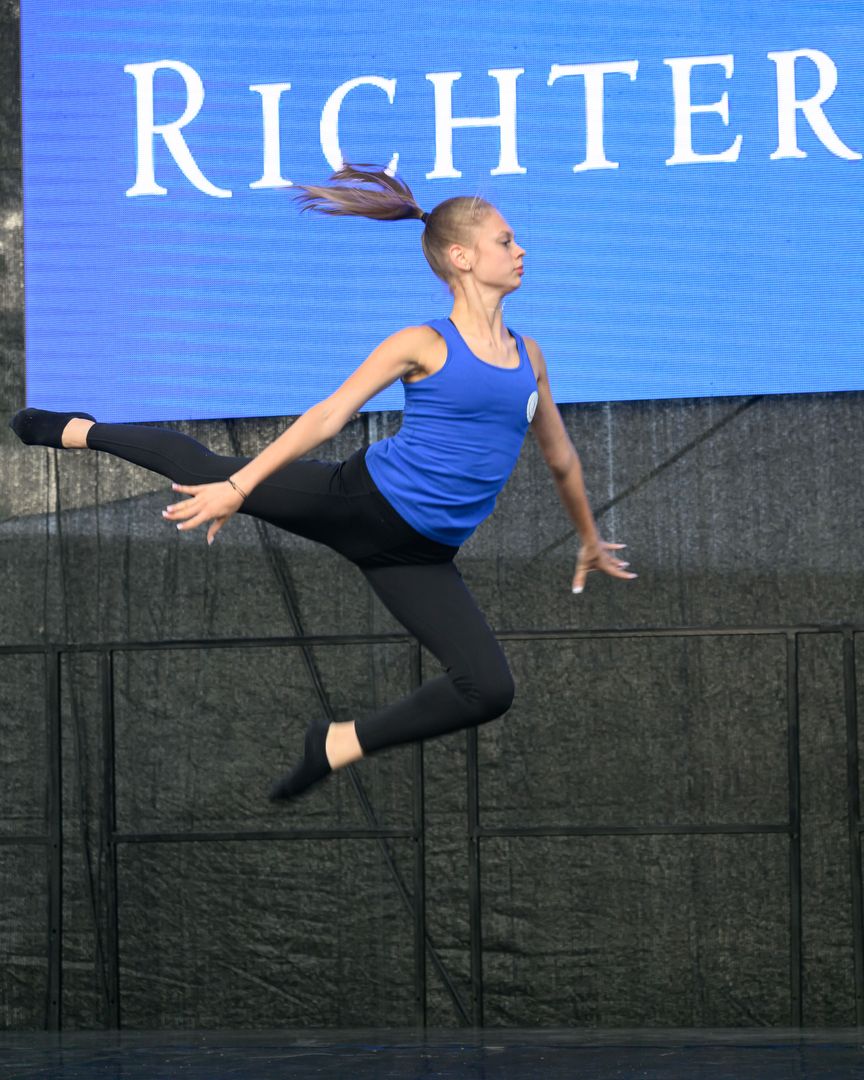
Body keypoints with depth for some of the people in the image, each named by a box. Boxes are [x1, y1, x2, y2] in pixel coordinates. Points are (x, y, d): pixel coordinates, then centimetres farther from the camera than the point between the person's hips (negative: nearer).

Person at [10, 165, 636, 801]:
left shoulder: (528, 357, 10)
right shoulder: (424, 345, -5)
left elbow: (561, 457, 25)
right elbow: (330, 416, -9)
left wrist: (591, 542, 35)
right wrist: (238, 490, -14)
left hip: (417, 553, 4)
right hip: (361, 500, -4)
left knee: (489, 691, -10)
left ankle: (340, 745, 9)